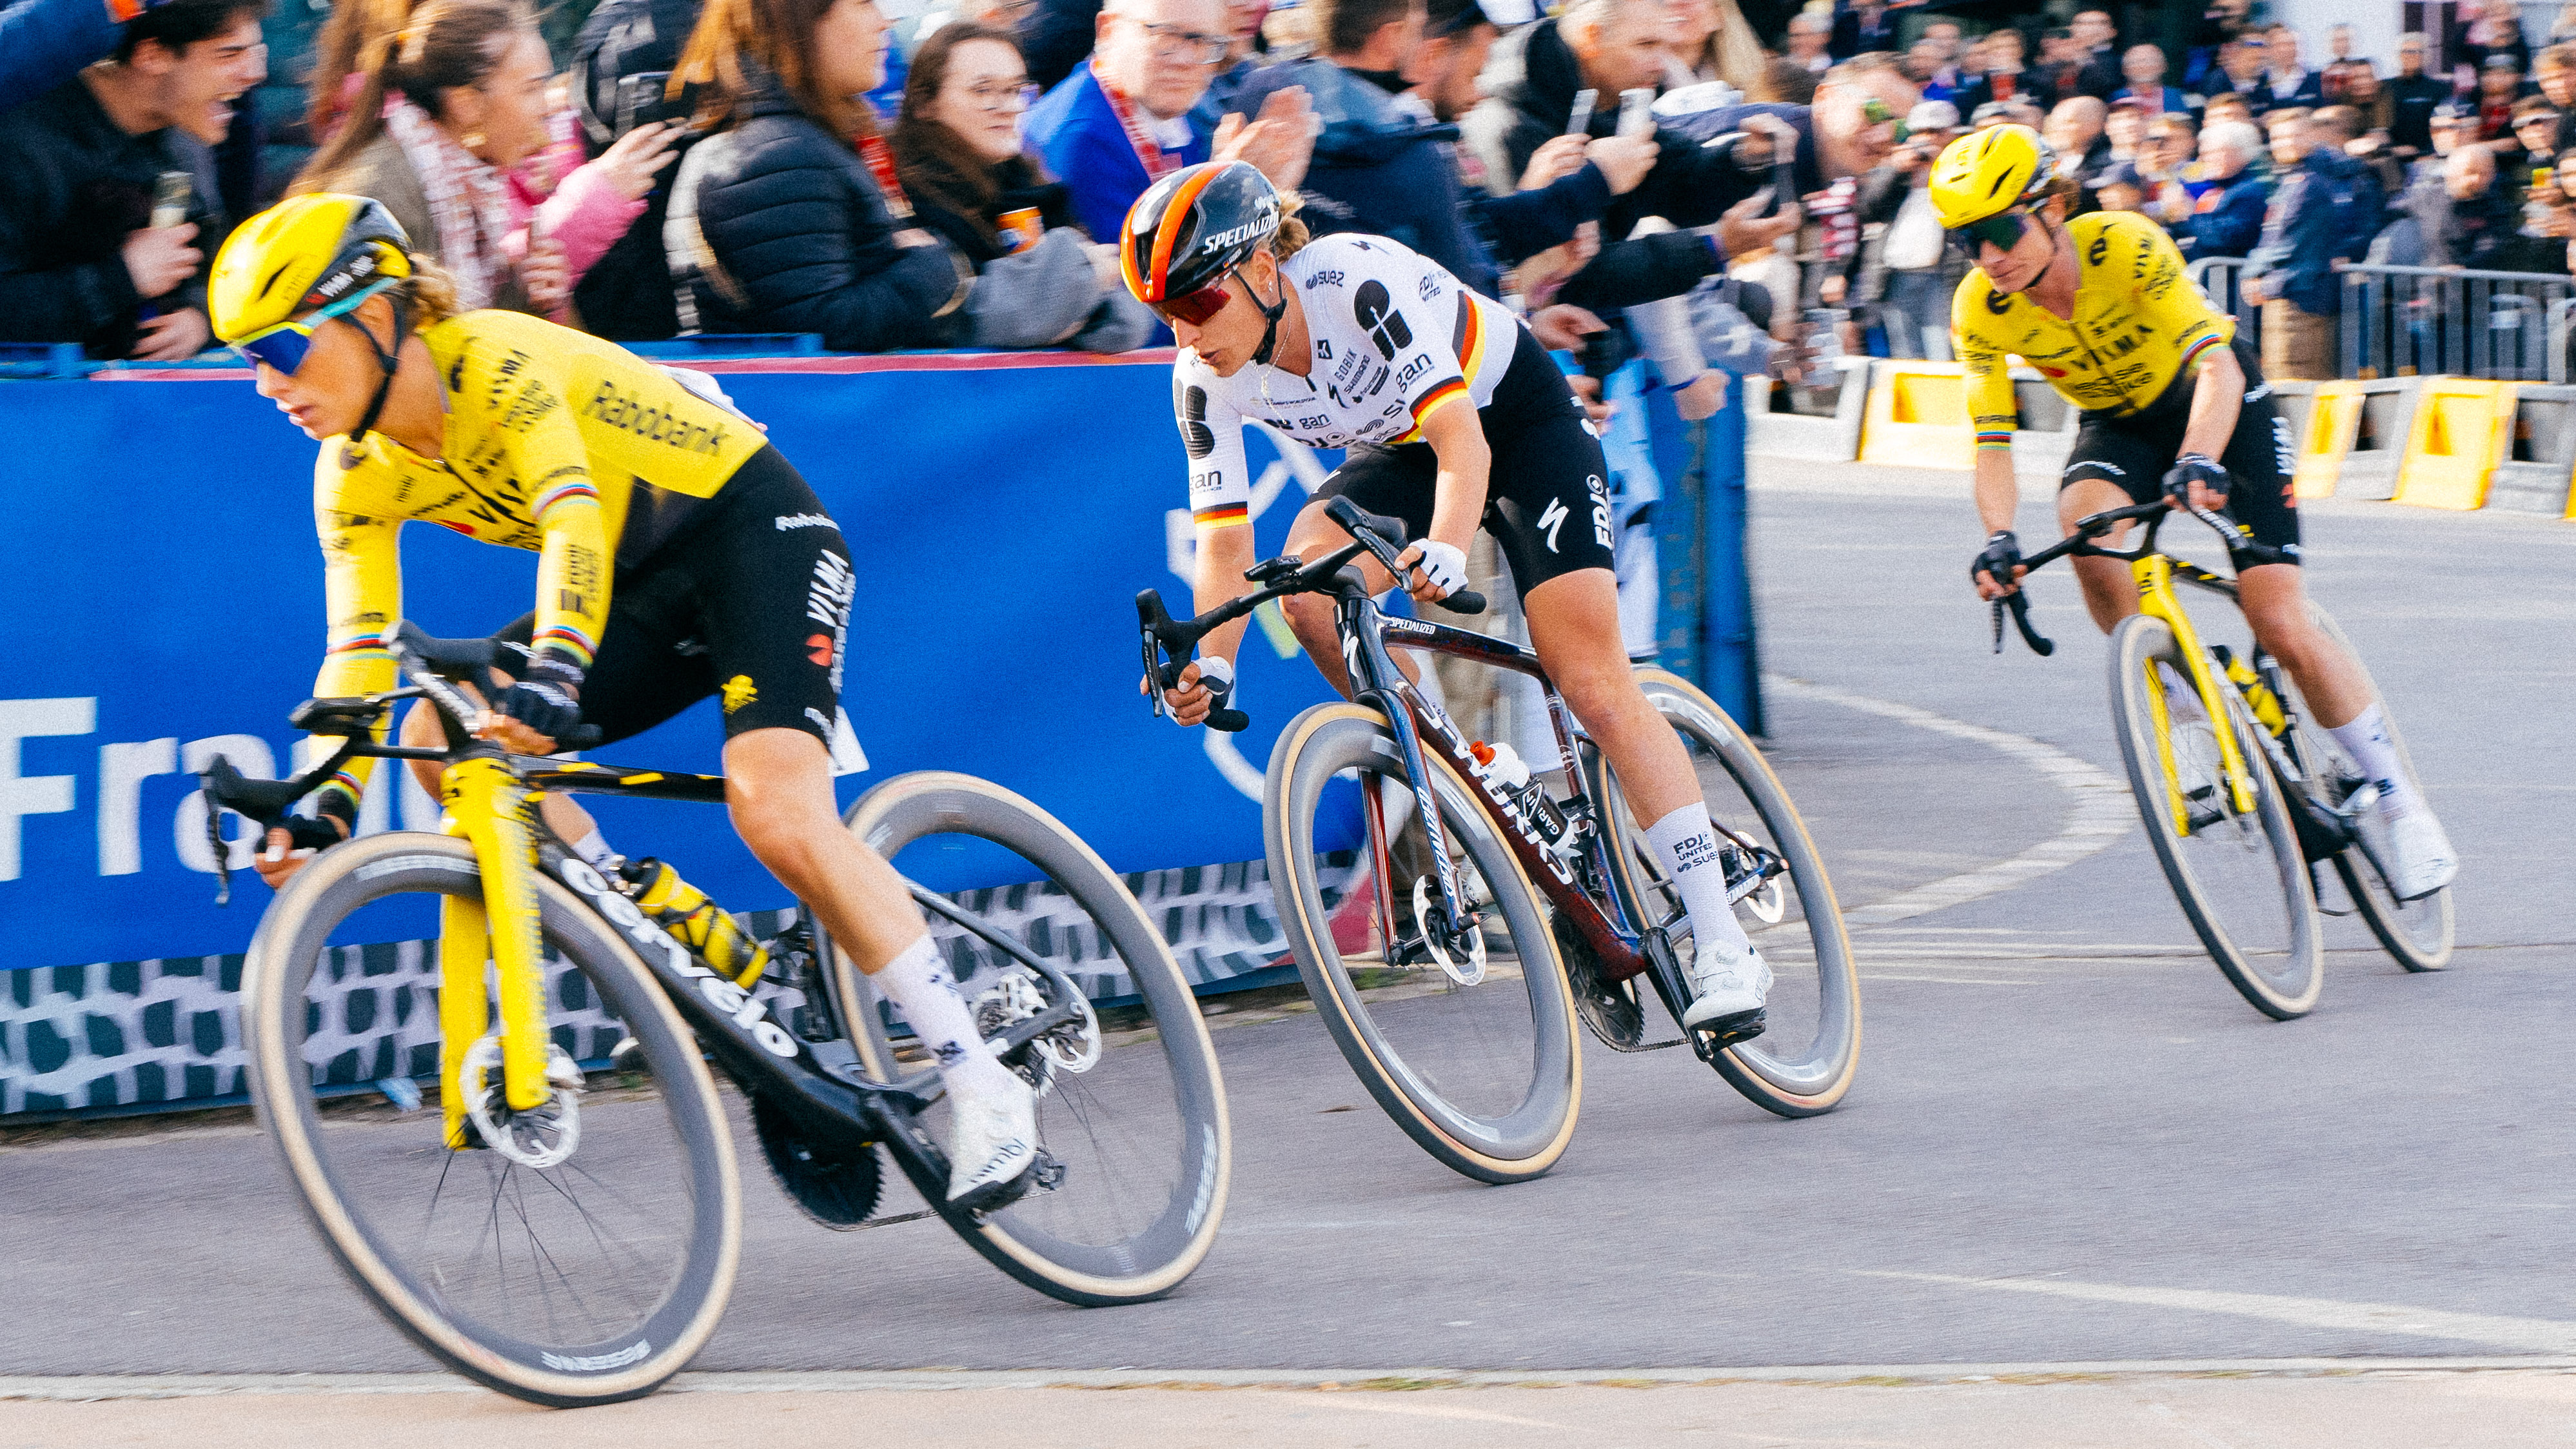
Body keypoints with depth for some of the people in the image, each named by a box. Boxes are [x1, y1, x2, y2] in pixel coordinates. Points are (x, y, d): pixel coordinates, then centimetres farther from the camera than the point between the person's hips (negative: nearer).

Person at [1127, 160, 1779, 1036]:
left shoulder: (1358, 282, -35)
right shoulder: (1205, 380, -18)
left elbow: (1461, 441, -41)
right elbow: (1225, 538, -15)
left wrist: (1447, 550, -59)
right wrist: (1210, 663, -31)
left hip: (1514, 415, -5)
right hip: (1399, 452, 5)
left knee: (1595, 685, -14)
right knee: (1306, 584, -27)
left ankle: (1723, 949, -14)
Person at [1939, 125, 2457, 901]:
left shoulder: (2127, 248, -32)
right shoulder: (1981, 311, -20)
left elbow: (2217, 367, -40)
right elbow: (1991, 439, -20)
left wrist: (2198, 464, -58)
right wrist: (1999, 540, -38)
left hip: (2218, 402, -3)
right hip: (2118, 420, 4)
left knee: (2280, 622, -13)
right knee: (2087, 522, -33)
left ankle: (2400, 801, 1)